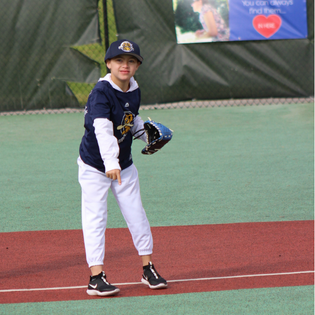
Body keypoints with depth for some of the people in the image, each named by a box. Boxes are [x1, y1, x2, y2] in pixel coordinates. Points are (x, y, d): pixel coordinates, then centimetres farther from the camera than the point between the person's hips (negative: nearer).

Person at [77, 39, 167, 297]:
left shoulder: (134, 91, -2)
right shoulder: (101, 92, -24)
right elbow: (103, 130, -36)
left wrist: (147, 134, -1)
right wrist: (111, 163, -48)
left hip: (124, 165, 6)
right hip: (94, 167, -6)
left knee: (136, 215, 10)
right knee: (95, 218, -7)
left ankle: (148, 268, 22)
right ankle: (96, 277, -6)